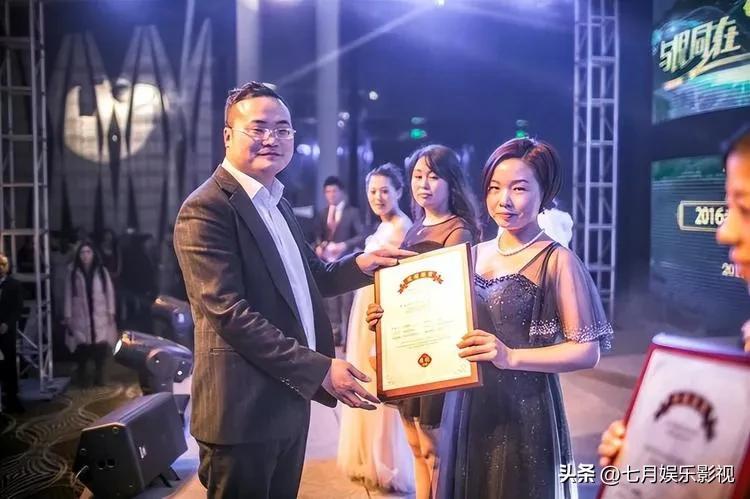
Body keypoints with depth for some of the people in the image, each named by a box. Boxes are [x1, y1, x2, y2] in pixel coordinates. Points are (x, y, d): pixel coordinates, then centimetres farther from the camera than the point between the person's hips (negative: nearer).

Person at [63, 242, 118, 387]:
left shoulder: (102, 272, 3)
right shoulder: (73, 273, 3)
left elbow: (110, 292, 5)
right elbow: (68, 296, 3)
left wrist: (111, 312, 2)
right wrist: (67, 316, 1)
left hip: (100, 317, 0)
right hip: (80, 318, 0)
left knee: (101, 346, -4)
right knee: (82, 346, -4)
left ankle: (99, 374, 13)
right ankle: (82, 375, 15)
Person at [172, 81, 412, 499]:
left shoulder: (278, 203, 13)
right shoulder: (207, 209, -16)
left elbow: (307, 280, 15)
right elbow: (231, 314, -23)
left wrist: (359, 264, -4)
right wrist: (320, 370, -24)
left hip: (288, 400, 9)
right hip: (243, 409, -8)